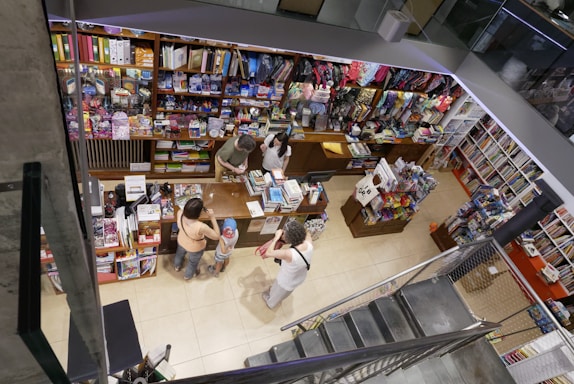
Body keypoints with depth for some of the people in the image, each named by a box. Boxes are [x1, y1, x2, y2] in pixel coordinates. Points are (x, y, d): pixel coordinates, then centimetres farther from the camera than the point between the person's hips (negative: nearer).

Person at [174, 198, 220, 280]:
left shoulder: (180, 214, -33)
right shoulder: (201, 227, -47)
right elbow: (217, 236, -32)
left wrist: (197, 208, -18)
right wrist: (213, 217, -34)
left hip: (181, 242, 4)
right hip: (195, 248, -4)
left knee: (180, 253, 40)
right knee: (193, 262, 32)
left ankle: (177, 266, 71)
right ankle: (187, 275, 62)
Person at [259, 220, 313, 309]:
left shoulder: (289, 254, -46)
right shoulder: (309, 243, -30)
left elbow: (268, 253, -30)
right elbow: (307, 233, -4)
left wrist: (276, 237, -23)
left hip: (287, 282, -4)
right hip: (300, 278, 5)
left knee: (277, 293, 33)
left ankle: (270, 303, 64)